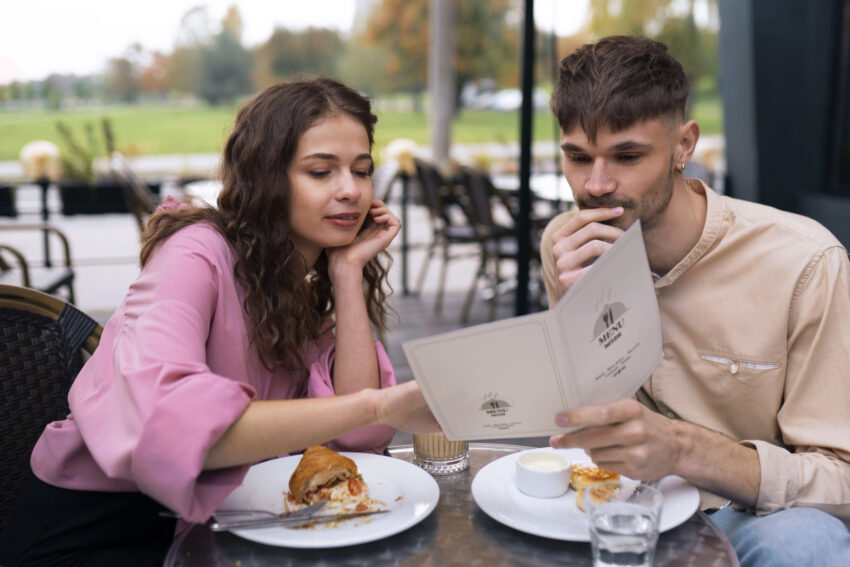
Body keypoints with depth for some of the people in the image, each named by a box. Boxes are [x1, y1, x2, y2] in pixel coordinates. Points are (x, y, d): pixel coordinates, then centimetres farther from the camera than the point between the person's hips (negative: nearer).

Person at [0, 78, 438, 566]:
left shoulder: (313, 283, 4)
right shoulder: (197, 254, -19)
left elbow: (358, 435, -10)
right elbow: (165, 425, -38)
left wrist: (349, 271, -13)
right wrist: (377, 405, -41)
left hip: (202, 515, 6)